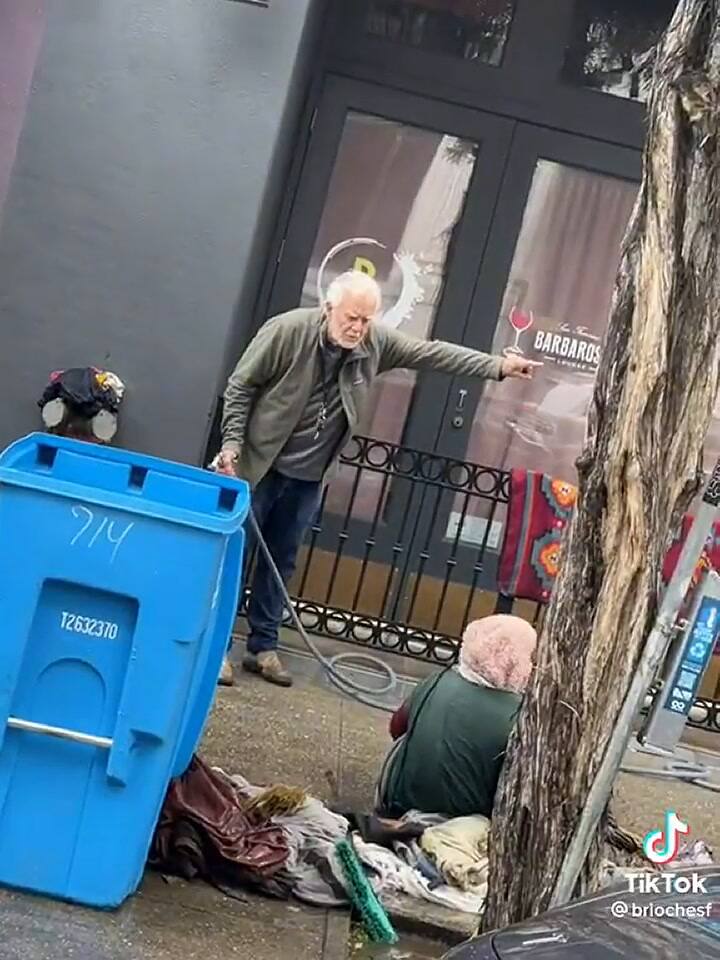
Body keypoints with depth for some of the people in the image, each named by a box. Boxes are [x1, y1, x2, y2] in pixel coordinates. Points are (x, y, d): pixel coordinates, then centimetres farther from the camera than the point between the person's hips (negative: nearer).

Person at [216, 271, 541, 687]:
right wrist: (232, 441, -14)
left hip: (309, 478, 4)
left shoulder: (377, 343, -6)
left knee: (281, 561, 13)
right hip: (259, 465, -4)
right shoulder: (286, 330, -18)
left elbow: (433, 353, -2)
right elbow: (241, 386, -10)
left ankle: (264, 648, 24)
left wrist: (497, 366, -6)